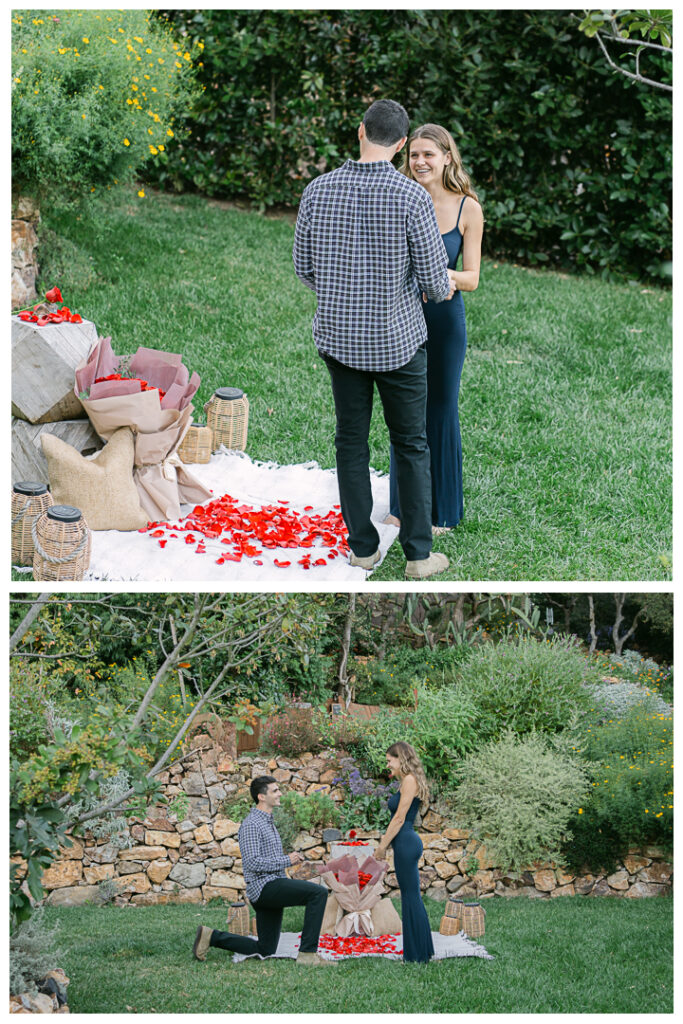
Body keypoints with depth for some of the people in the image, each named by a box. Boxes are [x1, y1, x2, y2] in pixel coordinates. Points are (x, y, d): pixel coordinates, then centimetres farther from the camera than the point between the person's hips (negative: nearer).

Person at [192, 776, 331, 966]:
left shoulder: (269, 822, 21)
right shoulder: (251, 824, -11)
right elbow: (252, 863, -21)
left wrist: (291, 858, 13)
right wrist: (286, 861, -16)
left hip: (273, 889, 10)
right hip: (264, 886, -10)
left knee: (265, 950, 12)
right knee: (318, 893, -25)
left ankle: (211, 937, 17)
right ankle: (308, 953, -26)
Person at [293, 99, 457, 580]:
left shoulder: (318, 190, -5)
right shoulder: (412, 195, -15)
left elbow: (304, 266, 5)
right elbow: (435, 278, -12)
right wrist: (443, 288, 12)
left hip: (338, 336, 3)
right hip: (398, 337, -3)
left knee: (351, 442, 13)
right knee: (411, 445, 8)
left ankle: (363, 546, 18)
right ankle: (419, 553, 10)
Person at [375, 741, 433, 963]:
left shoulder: (410, 781, -13)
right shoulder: (407, 782, 18)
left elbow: (399, 818, -15)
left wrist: (382, 846, -11)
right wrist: (385, 842, 18)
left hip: (406, 844, -10)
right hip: (406, 844, 10)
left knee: (411, 898, -5)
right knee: (411, 898, 13)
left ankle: (417, 955, 0)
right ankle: (420, 952, 19)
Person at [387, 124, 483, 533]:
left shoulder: (467, 208, -5)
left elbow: (472, 278, -6)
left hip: (444, 319, -2)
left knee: (441, 408, 6)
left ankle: (441, 509, 20)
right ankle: (403, 504, 26)